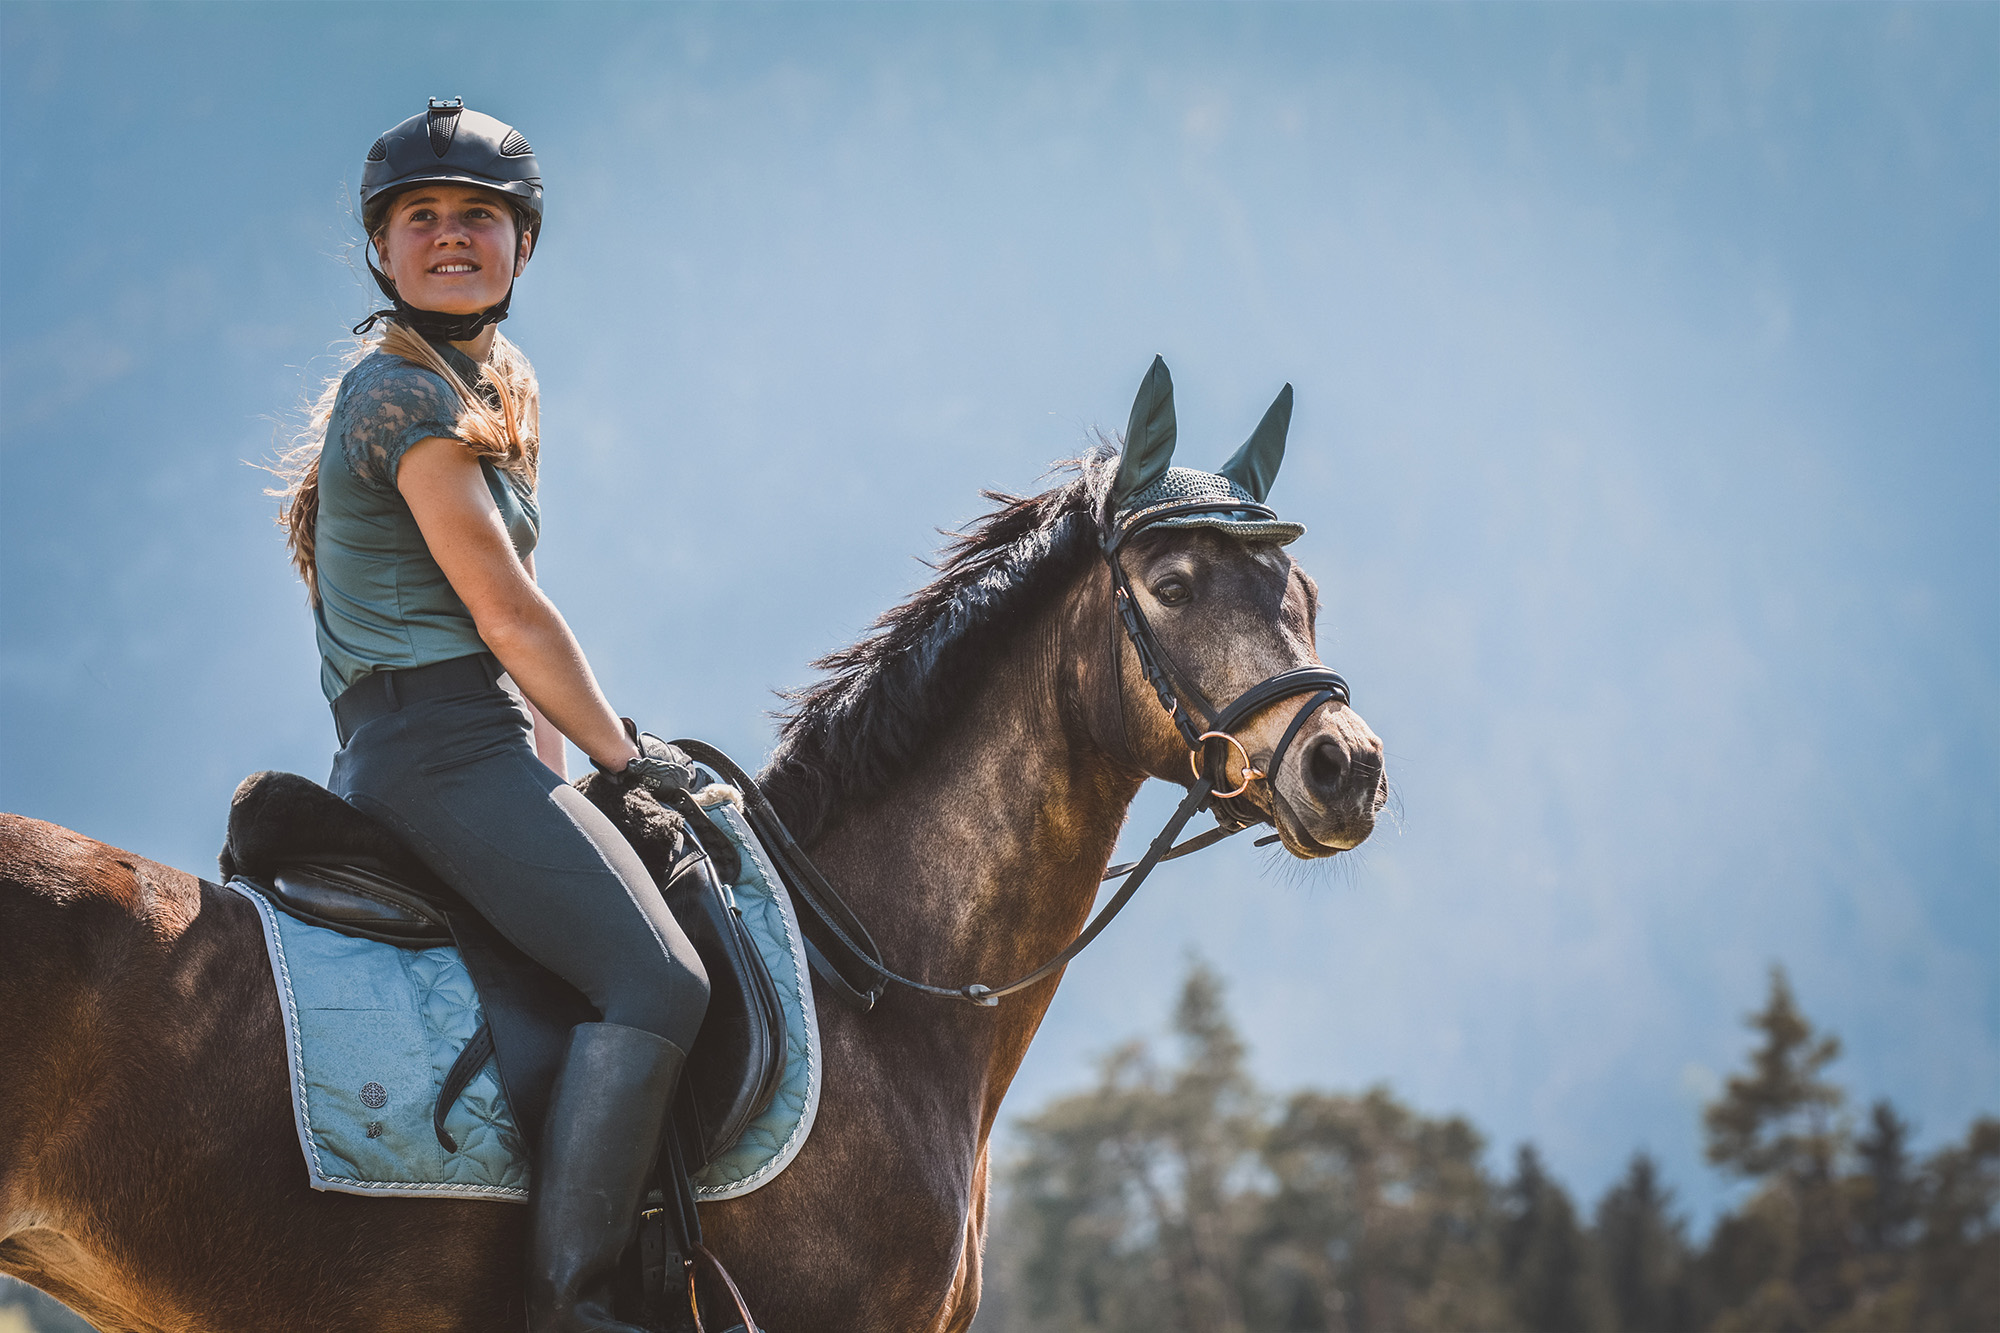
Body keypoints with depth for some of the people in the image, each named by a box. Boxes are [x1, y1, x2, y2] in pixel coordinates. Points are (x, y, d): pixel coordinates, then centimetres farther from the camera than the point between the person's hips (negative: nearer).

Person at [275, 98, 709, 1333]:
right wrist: (623, 752, -2)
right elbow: (508, 617, -12)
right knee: (656, 975, -25)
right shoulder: (406, 394, -9)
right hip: (445, 741, -11)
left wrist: (582, 755, 15)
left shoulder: (492, 388, 22)